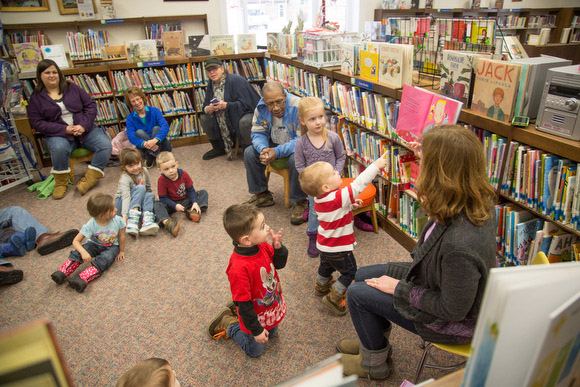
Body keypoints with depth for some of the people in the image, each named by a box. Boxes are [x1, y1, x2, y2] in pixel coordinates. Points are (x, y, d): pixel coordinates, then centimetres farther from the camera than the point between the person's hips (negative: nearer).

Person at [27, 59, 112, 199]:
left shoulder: (72, 88, 10)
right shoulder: (36, 97, 6)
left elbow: (91, 105, 5)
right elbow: (36, 122, -2)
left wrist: (83, 126, -12)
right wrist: (65, 129, -16)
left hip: (85, 129, 2)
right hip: (58, 134, -2)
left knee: (105, 145, -25)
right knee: (59, 148, -37)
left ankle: (89, 179, -19)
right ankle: (61, 183, -14)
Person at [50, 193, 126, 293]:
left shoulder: (118, 220, -23)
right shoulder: (91, 225, -25)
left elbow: (121, 236, -7)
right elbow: (76, 241, -20)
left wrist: (121, 251, 2)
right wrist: (84, 252, -38)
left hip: (112, 246, -1)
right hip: (95, 244, 1)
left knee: (104, 259, -31)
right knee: (78, 253, -26)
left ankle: (82, 279, -42)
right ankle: (62, 273, -25)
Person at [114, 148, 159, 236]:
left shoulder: (144, 171, -4)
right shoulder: (125, 178, -23)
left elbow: (148, 188, 13)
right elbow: (126, 196, -37)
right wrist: (124, 214, -48)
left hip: (138, 203, 5)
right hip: (121, 204, -5)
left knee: (149, 195, -25)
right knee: (140, 188, -29)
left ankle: (147, 221, -46)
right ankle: (132, 221, -44)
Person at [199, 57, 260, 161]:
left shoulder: (235, 80, -17)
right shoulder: (211, 85, 6)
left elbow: (246, 104, -24)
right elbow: (205, 106, 7)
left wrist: (225, 105, -32)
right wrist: (209, 109, -19)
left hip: (245, 113, -7)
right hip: (225, 119, 7)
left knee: (244, 122, -39)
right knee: (204, 119, -5)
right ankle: (219, 148, 13)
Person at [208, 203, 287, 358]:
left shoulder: (263, 246, -19)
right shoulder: (238, 268, -39)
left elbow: (280, 264, -3)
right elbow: (244, 304, -28)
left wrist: (278, 247, -24)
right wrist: (256, 330, -17)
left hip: (273, 308, 6)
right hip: (257, 316, -6)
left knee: (271, 334, 33)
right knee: (255, 350, 20)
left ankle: (235, 311, 39)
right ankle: (227, 323, 31)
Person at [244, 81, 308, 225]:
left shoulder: (298, 107, -27)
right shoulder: (261, 108, -9)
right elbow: (258, 133, -2)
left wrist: (277, 152, -38)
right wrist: (263, 149, -26)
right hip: (274, 145, 6)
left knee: (295, 159, -37)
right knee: (249, 153, -12)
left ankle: (300, 202, -16)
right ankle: (262, 194, 5)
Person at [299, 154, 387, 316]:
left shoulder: (319, 198, -7)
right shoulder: (338, 198, -33)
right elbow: (358, 184, -33)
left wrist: (351, 205, -3)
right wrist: (375, 166, -29)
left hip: (324, 244, 8)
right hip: (339, 248, -8)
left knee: (326, 266, 32)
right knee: (349, 273, 13)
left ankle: (321, 287, 55)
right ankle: (333, 299, 18)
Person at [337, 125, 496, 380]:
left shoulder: (460, 246, -43)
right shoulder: (479, 202, -17)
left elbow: (453, 309, -28)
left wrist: (398, 288, -17)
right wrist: (427, 157, 5)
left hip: (452, 324, -8)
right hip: (437, 285, 8)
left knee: (358, 293, 0)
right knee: (362, 276, 13)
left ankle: (374, 363, 28)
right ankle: (376, 341, 40)